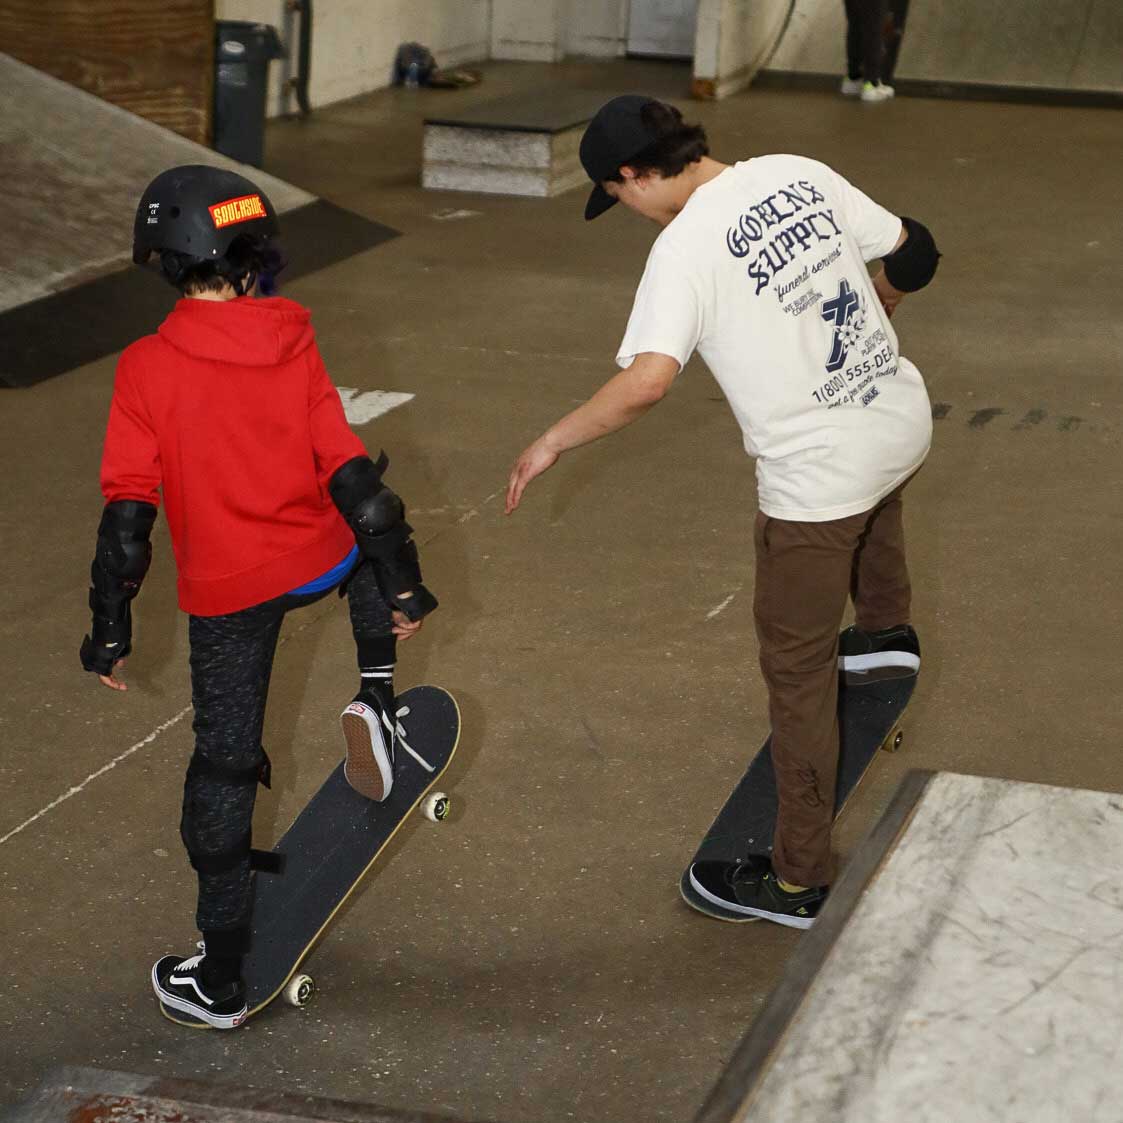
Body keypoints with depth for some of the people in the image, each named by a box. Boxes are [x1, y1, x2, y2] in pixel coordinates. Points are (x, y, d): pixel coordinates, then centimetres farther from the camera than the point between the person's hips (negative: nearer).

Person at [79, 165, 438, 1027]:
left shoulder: (148, 367, -12)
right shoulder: (295, 349, -7)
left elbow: (128, 510, -12)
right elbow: (349, 474, -6)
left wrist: (111, 628, -3)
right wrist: (401, 583, 2)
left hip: (223, 591, -1)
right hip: (321, 563, 1)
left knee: (224, 770, 10)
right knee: (367, 535, 36)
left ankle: (221, 982, 15)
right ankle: (376, 700, 18)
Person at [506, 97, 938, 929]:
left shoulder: (686, 248, -18)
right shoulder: (801, 174, 1)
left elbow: (646, 382, -29)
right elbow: (909, 254, 13)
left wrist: (553, 443, -16)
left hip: (817, 472, -7)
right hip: (902, 420, 7)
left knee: (796, 666, 6)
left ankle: (801, 881, 15)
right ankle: (886, 627, 51)